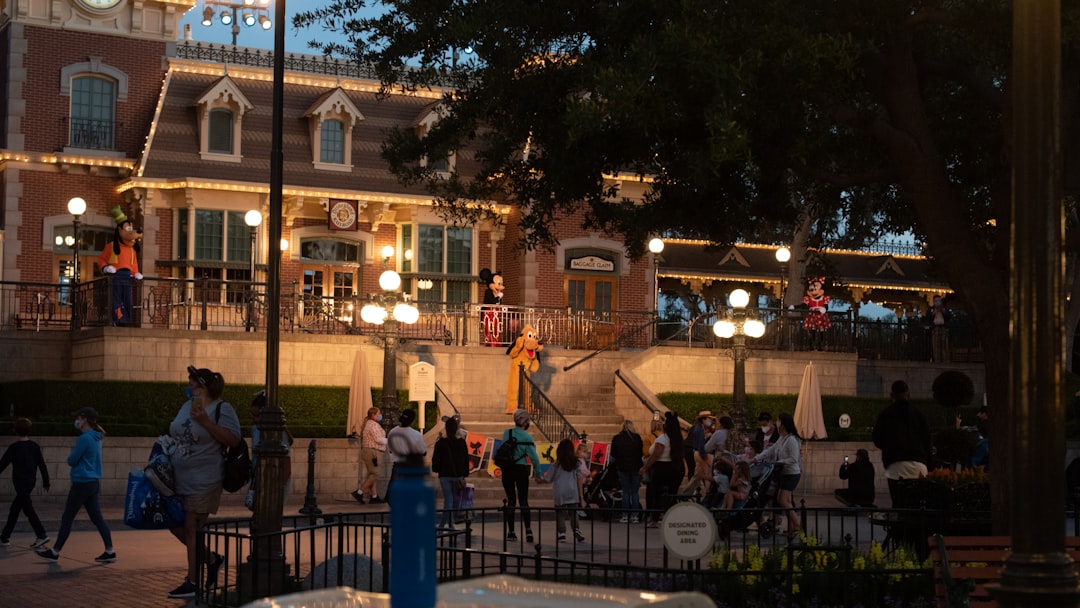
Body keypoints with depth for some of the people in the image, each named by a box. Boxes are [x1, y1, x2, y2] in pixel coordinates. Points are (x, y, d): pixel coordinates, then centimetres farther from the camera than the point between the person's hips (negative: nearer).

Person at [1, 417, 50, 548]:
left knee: (28, 509, -8)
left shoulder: (14, 448, -11)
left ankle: (41, 535, -17)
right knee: (14, 509, 15)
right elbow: (42, 465, 7)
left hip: (20, 482, -7)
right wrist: (46, 482, 14)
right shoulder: (35, 446, 4)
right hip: (31, 481, 7)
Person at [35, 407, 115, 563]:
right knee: (97, 518, 8)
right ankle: (109, 552, 4)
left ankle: (55, 552, 11)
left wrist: (72, 454, 7)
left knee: (67, 518, 2)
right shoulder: (96, 438, 12)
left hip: (81, 484, -9)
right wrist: (75, 454, 6)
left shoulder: (84, 439, -16)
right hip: (94, 483, 9)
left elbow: (71, 461, -12)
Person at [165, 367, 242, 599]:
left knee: (192, 528, -3)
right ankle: (212, 559, 29)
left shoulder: (222, 409, -10)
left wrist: (205, 422, -25)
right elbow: (175, 434, 24)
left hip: (204, 480, -8)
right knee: (176, 525, 10)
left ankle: (192, 582, 7)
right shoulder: (187, 406, 12)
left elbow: (233, 440, -19)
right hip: (179, 478, 8)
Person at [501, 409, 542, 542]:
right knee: (523, 501, 4)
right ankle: (528, 530, -12)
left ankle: (511, 532, 10)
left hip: (507, 470, 2)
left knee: (511, 501, 11)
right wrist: (538, 473, 0)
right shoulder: (527, 437, -9)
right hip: (521, 470, -2)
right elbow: (534, 456, -9)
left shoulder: (506, 433, -2)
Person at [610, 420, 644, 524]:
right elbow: (641, 452, 0)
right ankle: (634, 515, 4)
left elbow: (613, 454, 3)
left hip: (622, 468, 1)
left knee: (625, 492, 7)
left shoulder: (616, 438, -2)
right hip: (636, 468, -1)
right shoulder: (637, 437, -6)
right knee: (635, 492, 6)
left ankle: (625, 515, 4)